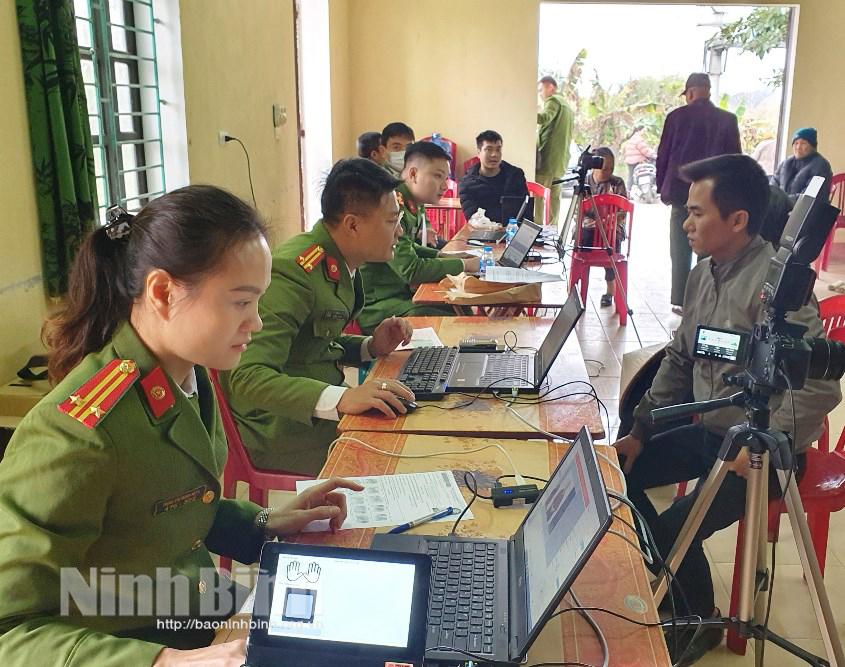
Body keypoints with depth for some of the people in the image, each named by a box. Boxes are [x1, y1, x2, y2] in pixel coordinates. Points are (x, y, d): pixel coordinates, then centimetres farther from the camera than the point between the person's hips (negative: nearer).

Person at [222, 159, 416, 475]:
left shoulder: (341, 264, 7)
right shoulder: (293, 271, -22)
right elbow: (247, 377, -30)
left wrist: (371, 347, 2)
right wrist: (340, 399, -40)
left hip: (315, 410, 9)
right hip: (280, 429, -9)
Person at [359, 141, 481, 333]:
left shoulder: (414, 206, 6)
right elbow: (411, 270, -24)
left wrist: (443, 257, 8)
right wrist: (463, 265, -14)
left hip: (402, 293, 9)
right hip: (377, 306, -9)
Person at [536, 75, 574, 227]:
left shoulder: (553, 100, -3)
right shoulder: (567, 106, 26)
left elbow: (544, 118, -24)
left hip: (547, 157, -9)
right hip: (561, 159, 9)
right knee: (554, 196, 7)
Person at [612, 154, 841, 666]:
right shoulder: (704, 273, 2)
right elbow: (679, 359, 9)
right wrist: (641, 430, 2)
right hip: (705, 430, 8)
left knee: (673, 528, -20)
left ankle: (700, 622, 13)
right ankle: (664, 577, 24)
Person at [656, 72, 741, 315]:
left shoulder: (677, 116, -2)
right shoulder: (728, 120, 1)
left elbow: (663, 155, 0)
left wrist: (663, 188, 10)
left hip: (682, 191, -1)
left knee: (681, 250, 5)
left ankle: (681, 301, 5)